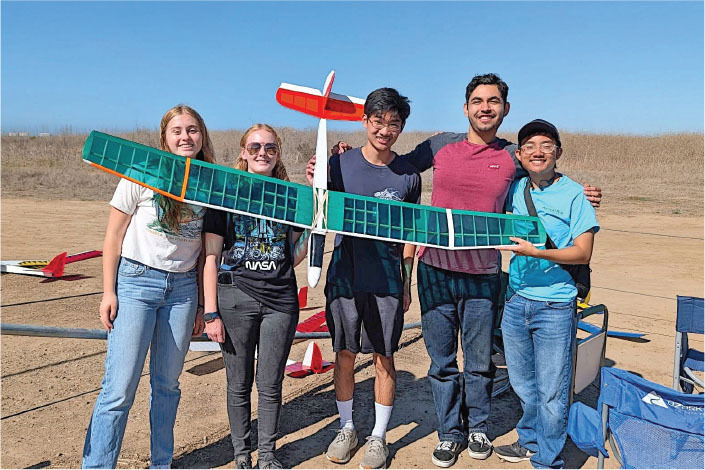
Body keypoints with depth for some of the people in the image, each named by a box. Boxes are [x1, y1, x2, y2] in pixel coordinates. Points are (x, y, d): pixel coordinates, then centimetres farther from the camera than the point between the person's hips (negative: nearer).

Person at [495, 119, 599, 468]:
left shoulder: (574, 194, -8)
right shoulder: (516, 189, 6)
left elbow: (582, 253, -12)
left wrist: (535, 252, -24)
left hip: (554, 305, -5)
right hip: (515, 300, 5)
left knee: (551, 390, 5)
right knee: (522, 382, 19)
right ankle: (529, 441, 40)